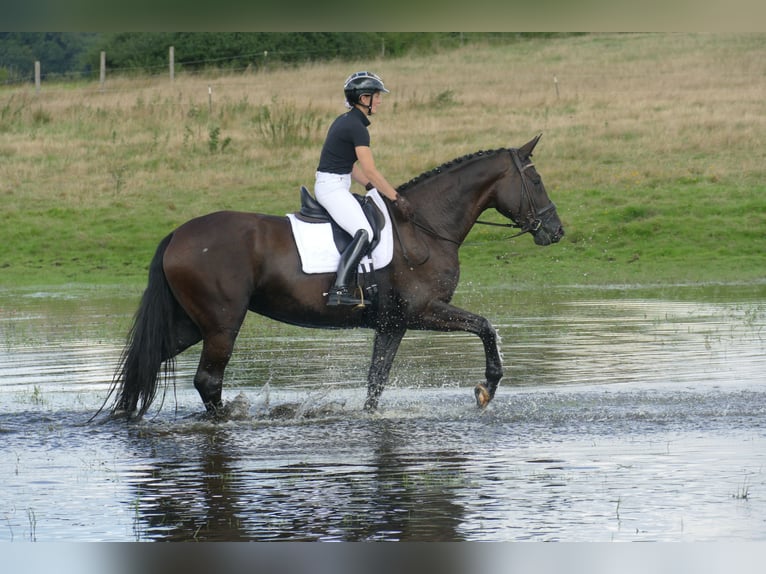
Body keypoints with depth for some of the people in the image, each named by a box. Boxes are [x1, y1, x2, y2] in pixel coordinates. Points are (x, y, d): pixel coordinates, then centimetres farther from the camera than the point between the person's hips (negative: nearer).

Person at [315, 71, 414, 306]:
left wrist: (372, 187, 11)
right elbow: (370, 171, -17)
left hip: (329, 187, 11)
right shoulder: (357, 127, -15)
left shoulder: (344, 121, 16)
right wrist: (397, 198, -13)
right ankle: (339, 290, -36)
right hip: (333, 188, -11)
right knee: (364, 233, -25)